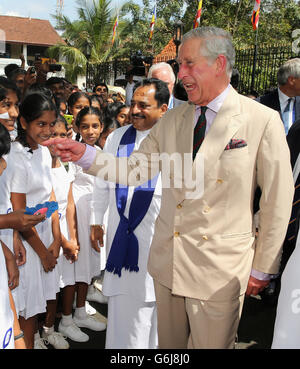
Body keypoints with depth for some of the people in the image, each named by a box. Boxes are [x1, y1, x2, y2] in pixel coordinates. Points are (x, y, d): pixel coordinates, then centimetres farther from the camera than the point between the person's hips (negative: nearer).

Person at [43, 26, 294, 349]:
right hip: (168, 262, 4)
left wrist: (262, 270, -2)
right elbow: (135, 169, 7)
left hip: (220, 269, -4)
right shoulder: (172, 120, 5)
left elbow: (278, 202, -6)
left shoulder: (263, 121, -9)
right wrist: (84, 155, -7)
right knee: (169, 346, 20)